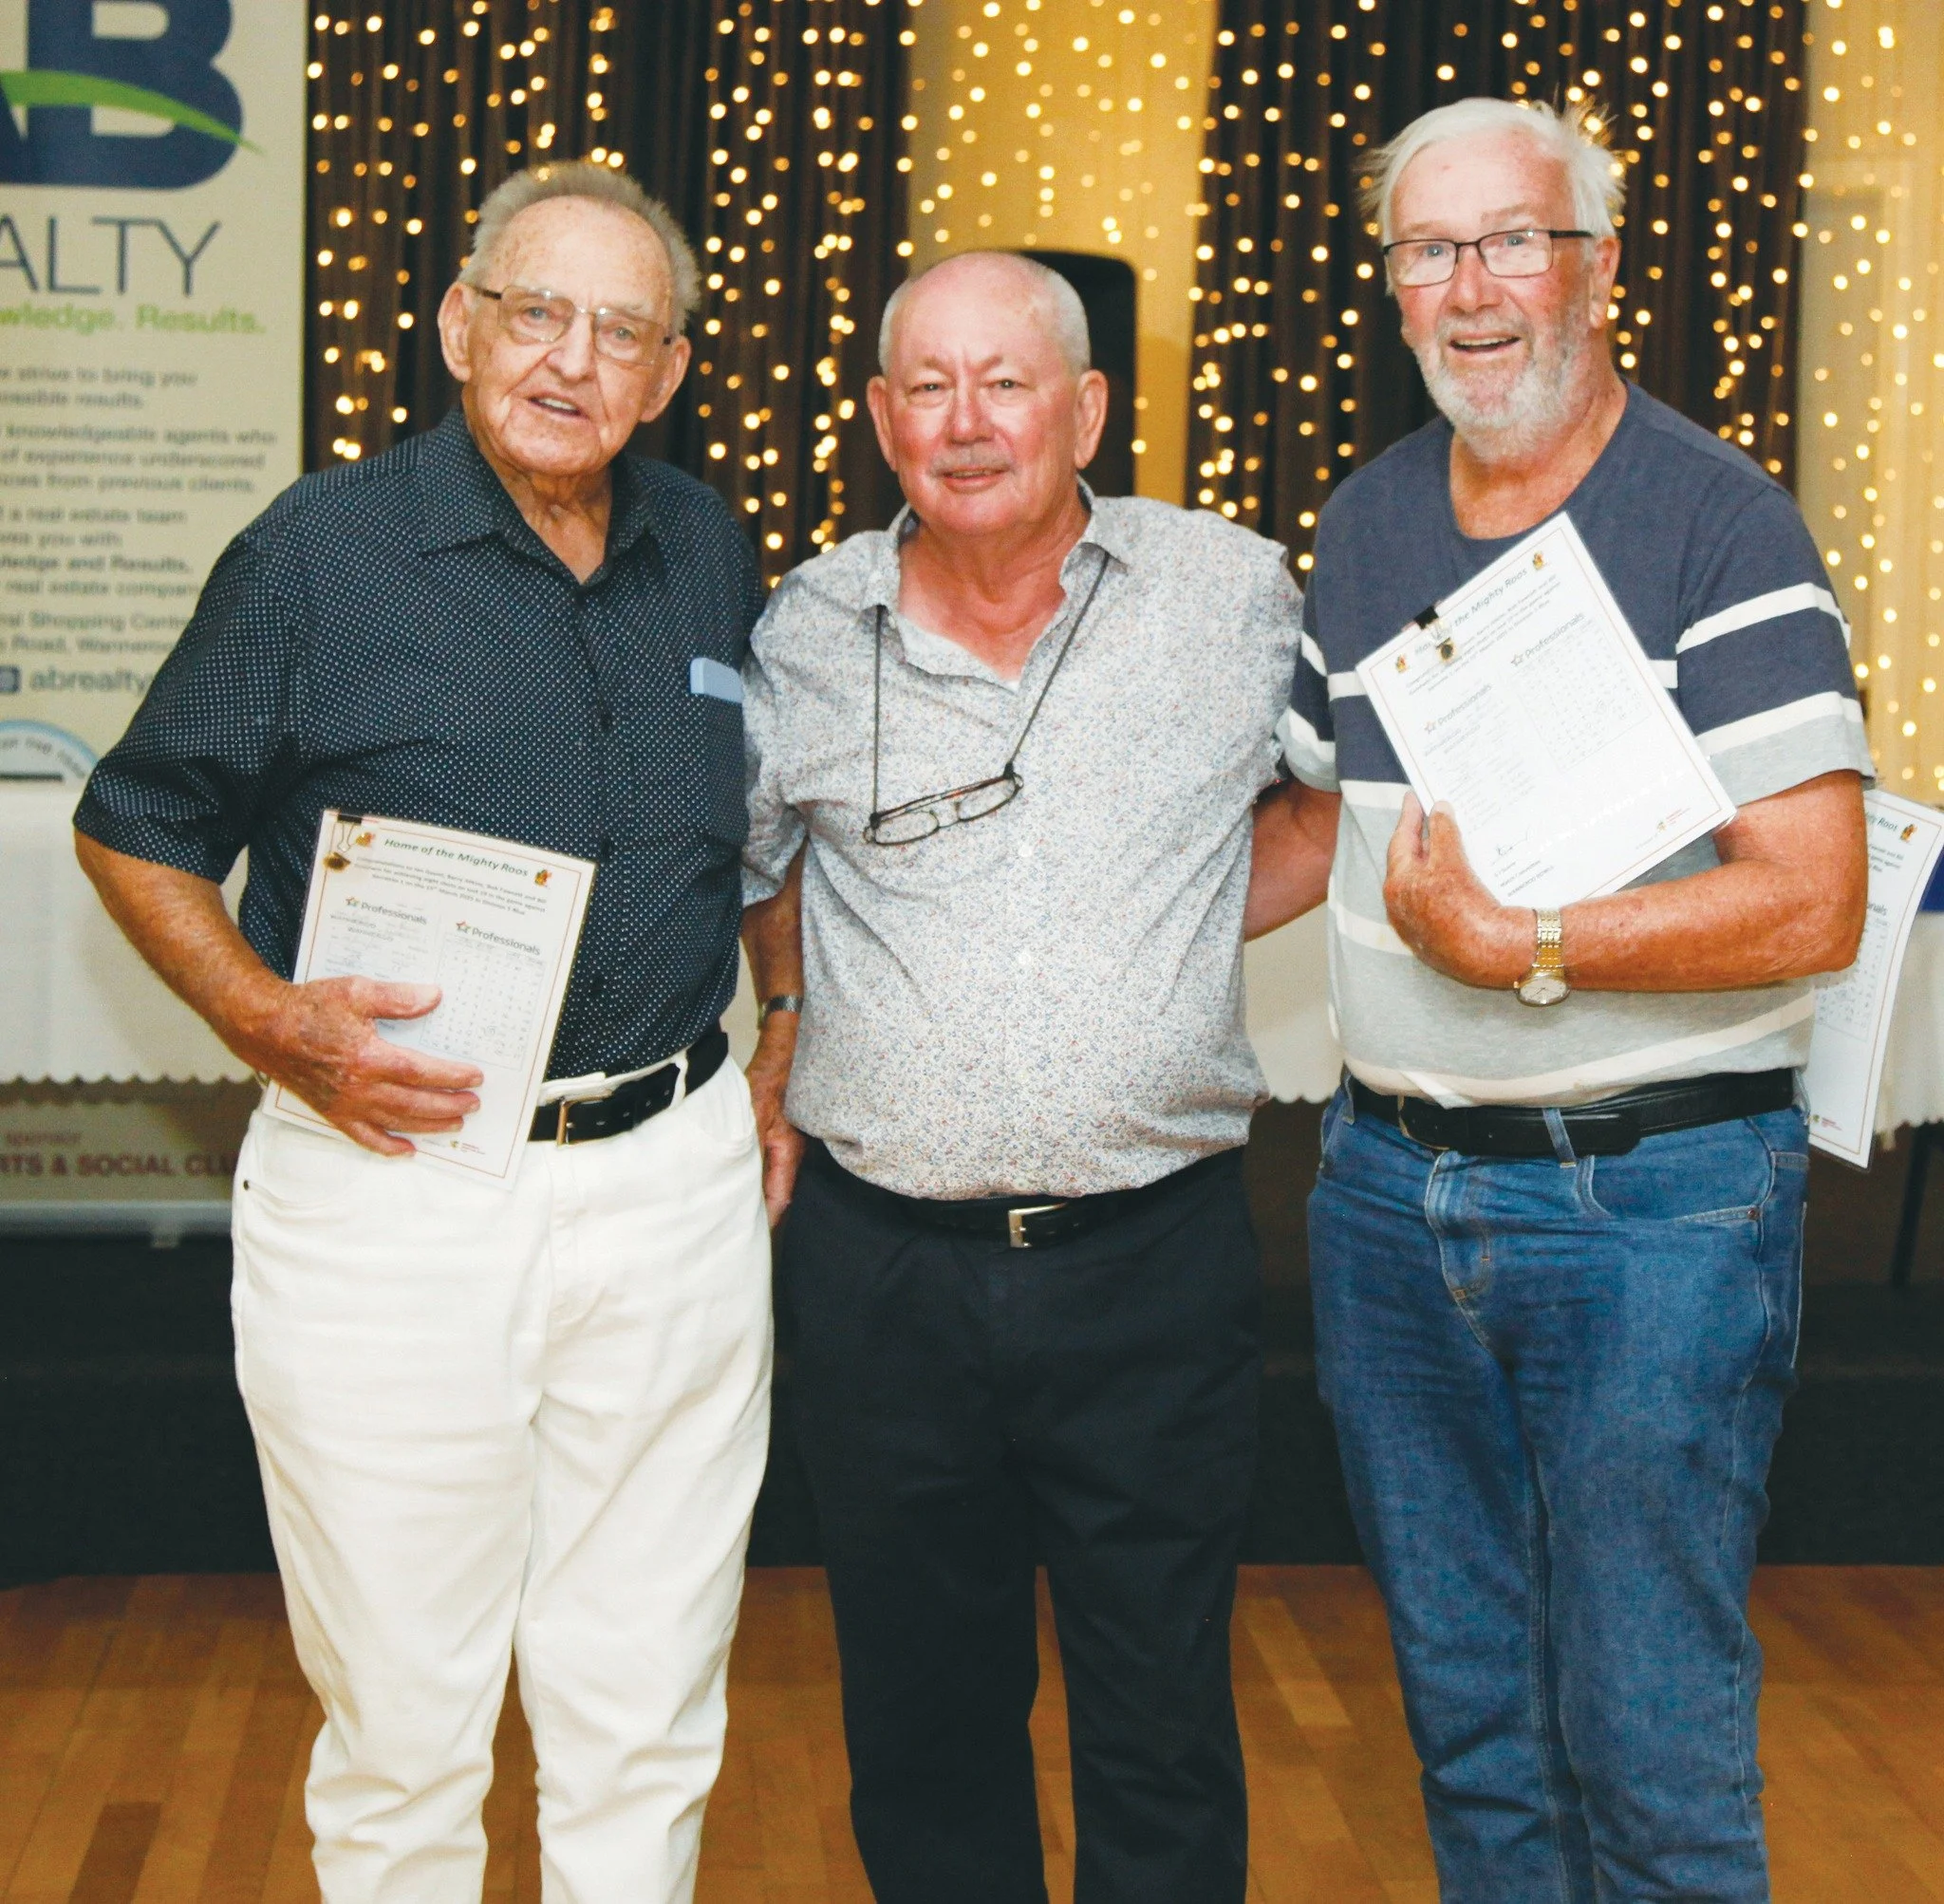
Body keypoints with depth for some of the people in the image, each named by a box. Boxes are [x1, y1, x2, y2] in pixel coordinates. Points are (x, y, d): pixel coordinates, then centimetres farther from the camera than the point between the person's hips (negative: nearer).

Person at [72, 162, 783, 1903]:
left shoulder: (711, 558, 8)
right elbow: (135, 834, 1)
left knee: (650, 1723, 13)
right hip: (388, 1186, -3)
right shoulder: (319, 552, -5)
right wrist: (270, 1022, -13)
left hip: (675, 1187, 4)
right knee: (403, 1724, 7)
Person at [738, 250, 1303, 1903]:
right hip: (887, 1267, 1)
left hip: (1154, 1261, -1)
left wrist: (1180, 933, 9)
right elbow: (748, 876, 19)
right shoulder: (807, 635, 2)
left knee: (1164, 1738, 9)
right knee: (923, 1722, 15)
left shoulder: (1234, 594, 0)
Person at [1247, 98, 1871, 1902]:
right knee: (1458, 1698, 17)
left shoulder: (1721, 531, -11)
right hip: (1386, 1190, 6)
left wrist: (1513, 948, -19)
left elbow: (1813, 904, -18)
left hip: (1651, 1201, -6)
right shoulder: (1363, 523, 9)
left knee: (1647, 1746, 1)